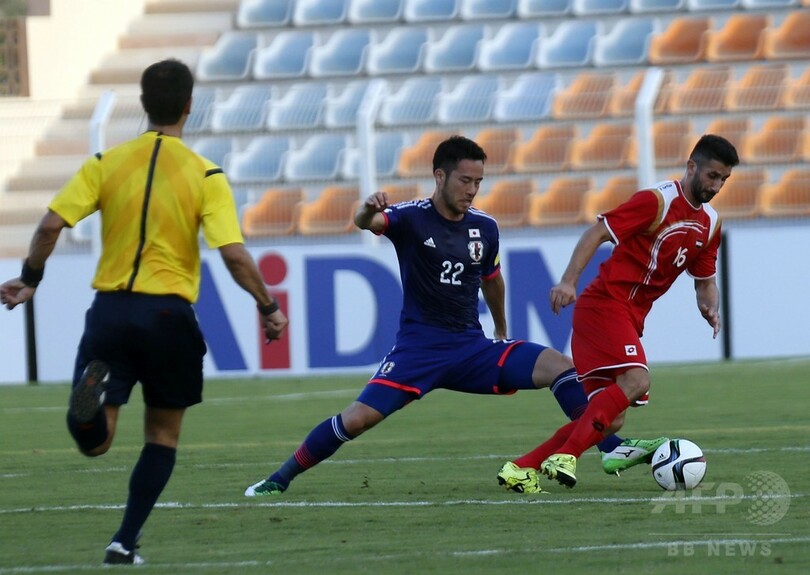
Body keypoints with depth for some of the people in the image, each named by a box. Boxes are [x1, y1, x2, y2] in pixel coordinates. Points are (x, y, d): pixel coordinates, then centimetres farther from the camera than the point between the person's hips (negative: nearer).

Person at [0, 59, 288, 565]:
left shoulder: (105, 164, 2)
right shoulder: (206, 176, -3)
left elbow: (51, 225, -5)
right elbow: (235, 255, -11)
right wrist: (269, 307, 3)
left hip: (110, 309, 1)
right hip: (169, 312, -1)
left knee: (94, 442, 4)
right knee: (163, 435, 16)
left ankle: (94, 390, -30)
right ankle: (125, 542, 7)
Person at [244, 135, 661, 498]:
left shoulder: (484, 228, 6)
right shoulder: (412, 218, -7)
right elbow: (368, 222, -29)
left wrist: (502, 331, 37)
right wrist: (368, 211, -54)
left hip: (472, 347, 4)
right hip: (419, 346, -4)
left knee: (559, 367, -14)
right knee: (358, 418, -19)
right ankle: (280, 478, -1)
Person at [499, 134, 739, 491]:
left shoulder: (710, 224, 14)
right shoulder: (657, 201, -10)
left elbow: (705, 281, 23)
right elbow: (597, 233, -14)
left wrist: (710, 307, 0)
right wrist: (569, 280, -26)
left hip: (630, 319, 8)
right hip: (604, 304, -8)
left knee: (610, 420, 2)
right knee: (636, 380, -29)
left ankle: (523, 467, 5)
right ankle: (564, 456, -30)